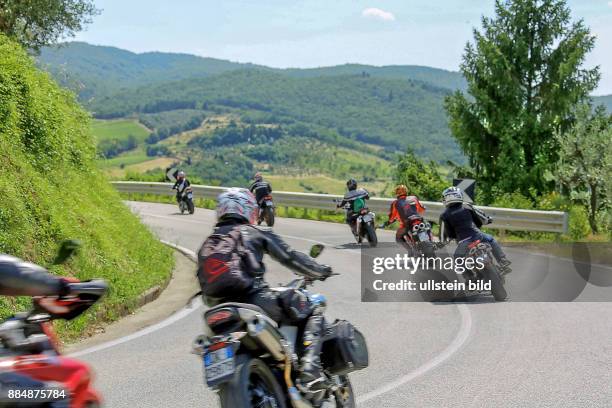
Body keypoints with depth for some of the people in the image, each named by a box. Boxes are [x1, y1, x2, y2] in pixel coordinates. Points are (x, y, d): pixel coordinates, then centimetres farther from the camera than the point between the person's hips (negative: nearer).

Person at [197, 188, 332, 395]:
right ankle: (309, 369, -12)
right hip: (255, 299, -5)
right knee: (313, 314, 8)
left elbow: (205, 287, 24)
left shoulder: (206, 245, 23)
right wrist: (321, 271, 23)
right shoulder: (255, 232, 10)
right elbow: (289, 257, 9)